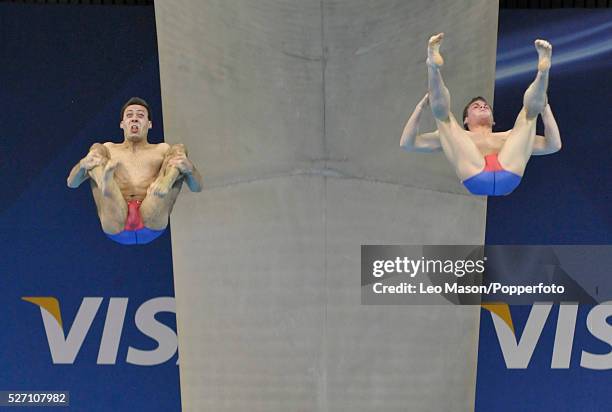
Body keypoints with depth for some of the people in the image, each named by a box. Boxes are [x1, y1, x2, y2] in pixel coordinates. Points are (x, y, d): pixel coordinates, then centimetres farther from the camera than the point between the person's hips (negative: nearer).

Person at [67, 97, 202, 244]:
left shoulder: (163, 150, 25)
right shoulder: (108, 149, 27)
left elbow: (197, 187, 12)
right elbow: (71, 183, 15)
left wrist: (189, 168, -13)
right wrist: (83, 164, -9)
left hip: (152, 222, 0)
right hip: (114, 225, 1)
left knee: (179, 150, -6)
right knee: (96, 149, -5)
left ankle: (163, 184, -41)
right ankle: (106, 181, -40)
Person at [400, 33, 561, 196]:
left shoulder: (509, 137, 44)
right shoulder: (455, 137, 39)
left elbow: (553, 145, 37)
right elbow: (408, 143, 28)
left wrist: (544, 105, 35)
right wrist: (422, 104, 24)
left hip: (510, 176, 2)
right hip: (474, 178, -2)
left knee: (530, 109, 10)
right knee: (441, 111, 3)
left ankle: (543, 70, -21)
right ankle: (433, 67, -24)